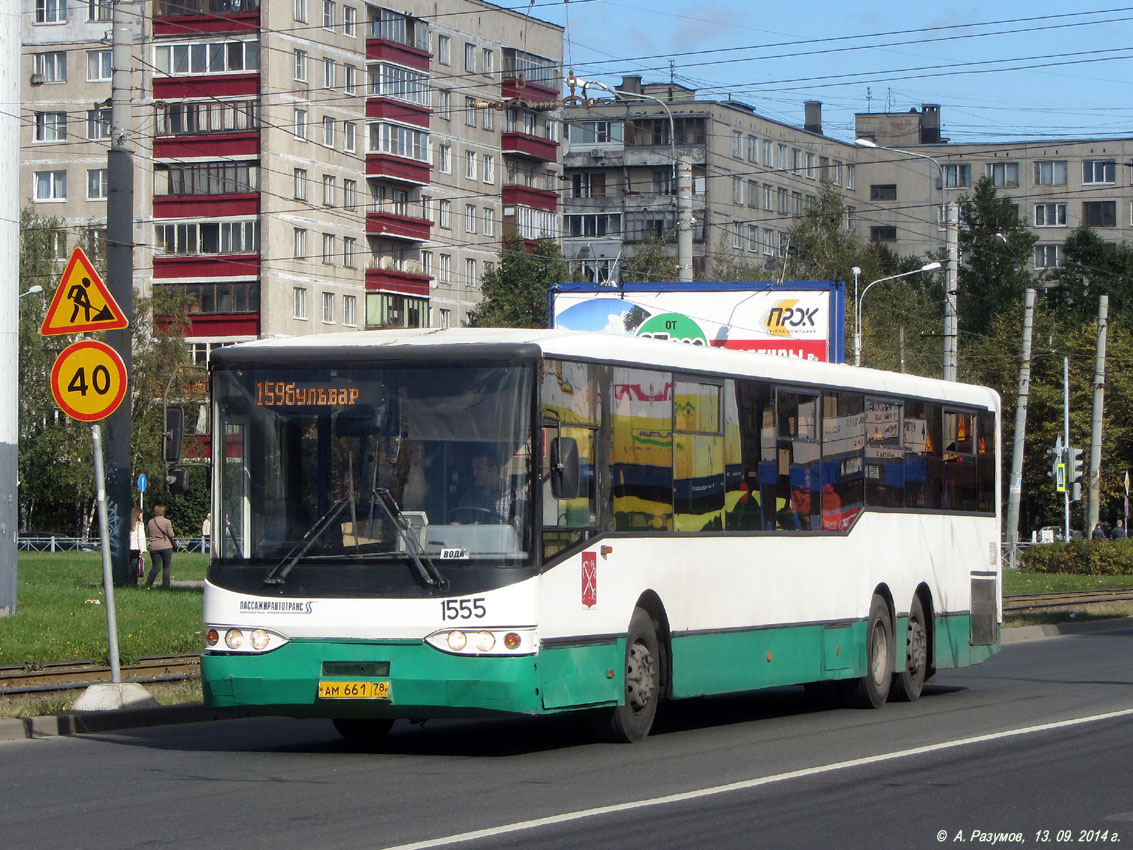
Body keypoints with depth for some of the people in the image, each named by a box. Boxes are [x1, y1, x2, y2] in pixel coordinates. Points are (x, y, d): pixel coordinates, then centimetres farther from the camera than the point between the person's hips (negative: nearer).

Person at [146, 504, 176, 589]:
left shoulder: (150, 522, 4)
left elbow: (147, 534, 13)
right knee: (166, 567, 4)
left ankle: (148, 585, -4)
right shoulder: (167, 522, -7)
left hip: (154, 548, 3)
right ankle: (166, 587, 1)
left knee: (155, 567, 9)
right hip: (166, 547, -3)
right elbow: (171, 535, -8)